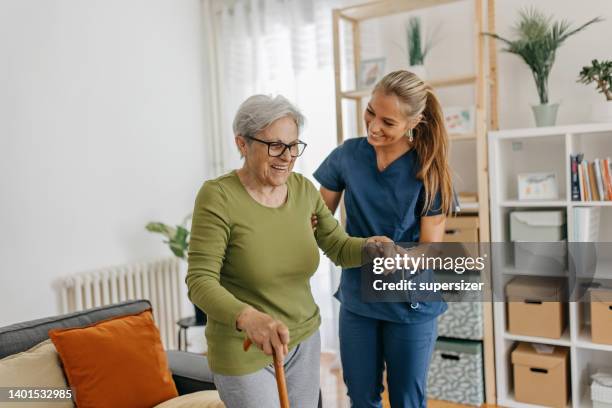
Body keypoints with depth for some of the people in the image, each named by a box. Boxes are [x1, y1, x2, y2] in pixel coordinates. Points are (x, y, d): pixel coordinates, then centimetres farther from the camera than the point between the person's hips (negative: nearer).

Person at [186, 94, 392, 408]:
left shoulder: (304, 189, -2)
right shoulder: (218, 196, -19)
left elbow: (339, 247, 0)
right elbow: (200, 281, -23)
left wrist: (370, 247, -22)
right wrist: (246, 317, -41)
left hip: (304, 341, 5)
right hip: (243, 352, -5)